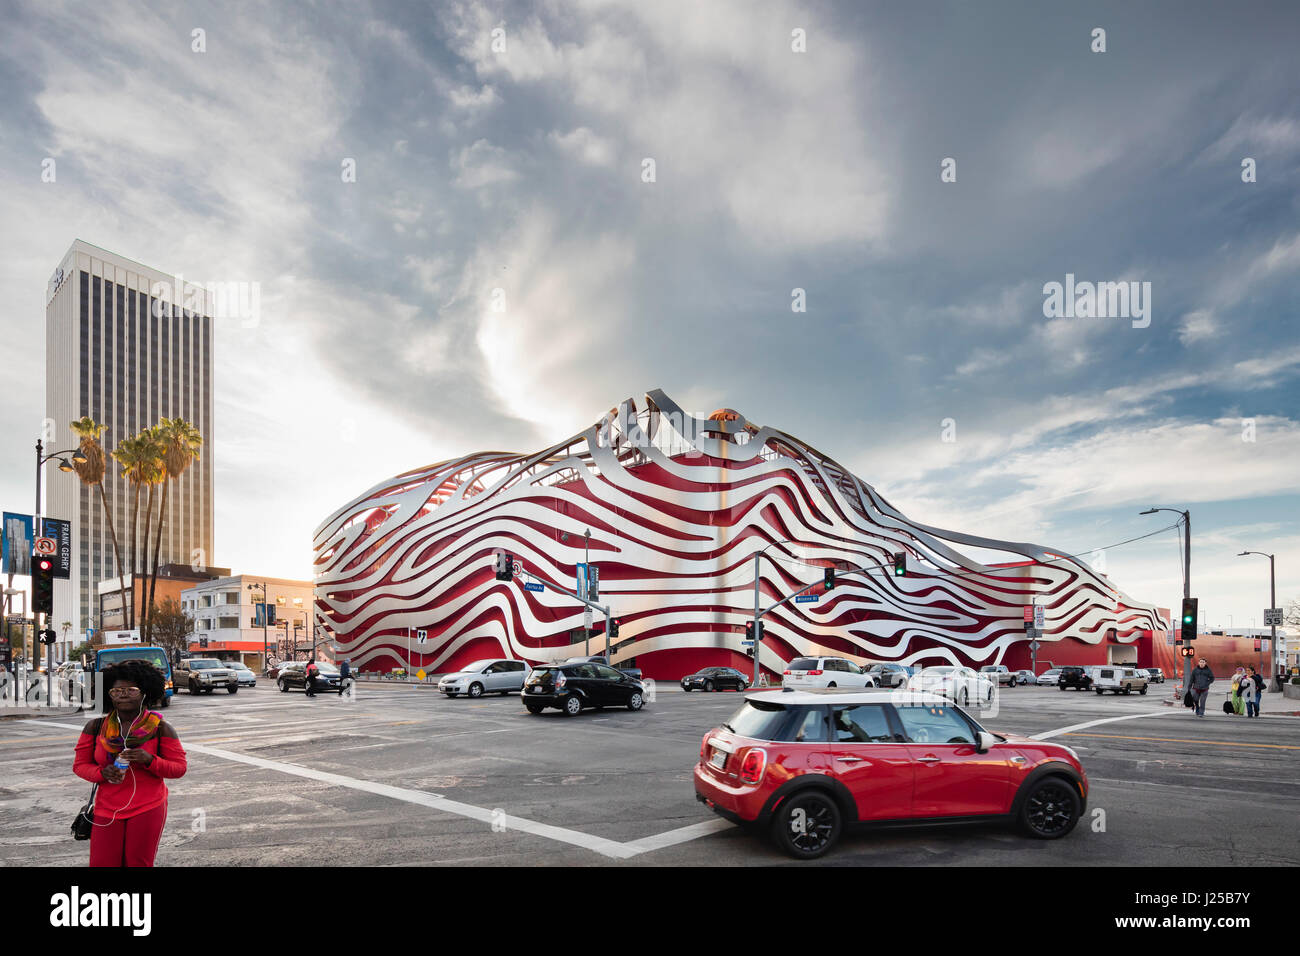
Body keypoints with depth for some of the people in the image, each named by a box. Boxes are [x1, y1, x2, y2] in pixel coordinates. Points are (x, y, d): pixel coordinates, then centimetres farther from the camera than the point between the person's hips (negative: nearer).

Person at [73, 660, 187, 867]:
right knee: (102, 863, -1)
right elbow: (80, 765, 8)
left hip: (148, 809, -2)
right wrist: (102, 773, -13)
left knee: (139, 864, 5)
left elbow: (180, 767, -2)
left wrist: (150, 760, -19)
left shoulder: (161, 728, -4)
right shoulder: (95, 727, 2)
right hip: (107, 809, 2)